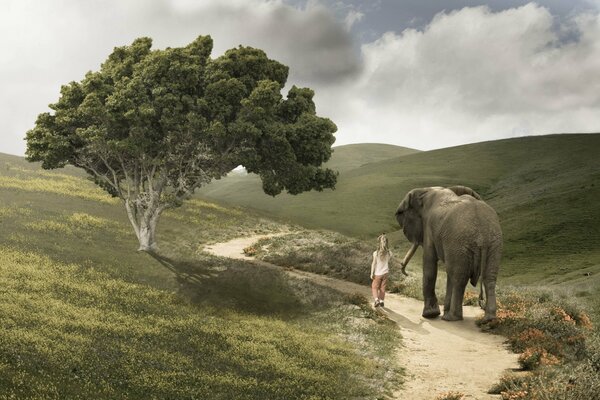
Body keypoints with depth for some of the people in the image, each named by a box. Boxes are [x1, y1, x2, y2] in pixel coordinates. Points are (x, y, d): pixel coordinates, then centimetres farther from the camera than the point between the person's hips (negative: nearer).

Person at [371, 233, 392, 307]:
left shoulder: (376, 253, -19)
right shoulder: (389, 253, -11)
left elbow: (374, 264, -12)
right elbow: (389, 262, 3)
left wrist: (372, 273, -3)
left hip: (377, 273, -3)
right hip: (385, 273, 3)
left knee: (374, 287, 13)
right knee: (382, 288, 17)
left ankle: (376, 300, -2)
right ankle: (381, 301, 22)